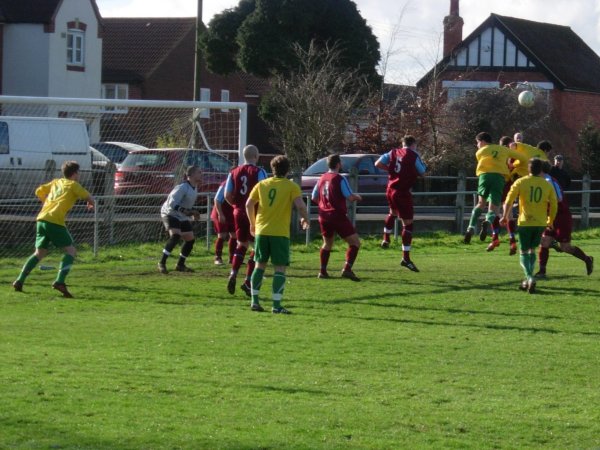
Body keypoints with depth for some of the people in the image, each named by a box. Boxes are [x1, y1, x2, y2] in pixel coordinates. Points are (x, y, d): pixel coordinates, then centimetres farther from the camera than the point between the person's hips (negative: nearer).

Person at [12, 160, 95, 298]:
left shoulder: (56, 182, 24)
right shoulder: (73, 185, 7)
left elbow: (39, 191, 28)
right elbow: (89, 198, 6)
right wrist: (91, 203, 29)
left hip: (41, 219, 7)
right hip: (55, 221, -7)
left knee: (40, 253, 17)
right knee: (71, 251, -1)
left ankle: (20, 280, 8)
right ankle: (60, 281, -19)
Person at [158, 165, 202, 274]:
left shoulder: (194, 189, 6)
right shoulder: (183, 188, -23)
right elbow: (172, 203, -27)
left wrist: (193, 212, 4)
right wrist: (185, 211, -35)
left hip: (182, 217, 9)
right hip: (170, 214, -9)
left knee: (190, 239, 5)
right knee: (175, 235, -28)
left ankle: (180, 265, 20)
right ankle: (162, 263, -22)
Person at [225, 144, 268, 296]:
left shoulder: (234, 173, 6)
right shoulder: (259, 172, -9)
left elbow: (227, 195, 4)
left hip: (239, 212, 5)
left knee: (242, 244, 19)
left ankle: (233, 273, -1)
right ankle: (248, 281, -1)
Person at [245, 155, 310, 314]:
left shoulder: (262, 184, 9)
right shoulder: (291, 186, -2)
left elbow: (249, 204, 5)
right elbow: (300, 205, -14)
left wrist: (253, 223, 18)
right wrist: (305, 219, 5)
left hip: (261, 231, 4)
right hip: (280, 232, -4)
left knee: (260, 265, 14)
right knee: (280, 268, -1)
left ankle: (255, 301, 12)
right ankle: (276, 305, -9)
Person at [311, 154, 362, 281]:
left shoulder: (322, 179, 8)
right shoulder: (340, 179, -12)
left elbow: (314, 197, 15)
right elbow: (350, 197, -17)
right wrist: (357, 197, 4)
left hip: (324, 217, 7)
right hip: (338, 216, -7)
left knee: (327, 244, 24)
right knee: (355, 242, -1)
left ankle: (323, 271, 21)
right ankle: (347, 269, -15)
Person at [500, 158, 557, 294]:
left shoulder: (521, 182, -3)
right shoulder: (547, 185, 4)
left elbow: (509, 200, -7)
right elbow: (554, 205, 6)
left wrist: (505, 216, 5)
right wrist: (550, 221, 21)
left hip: (525, 222, -2)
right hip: (541, 223, 3)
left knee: (524, 252, 5)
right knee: (532, 250, 19)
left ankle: (529, 277, -16)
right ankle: (528, 280, 15)